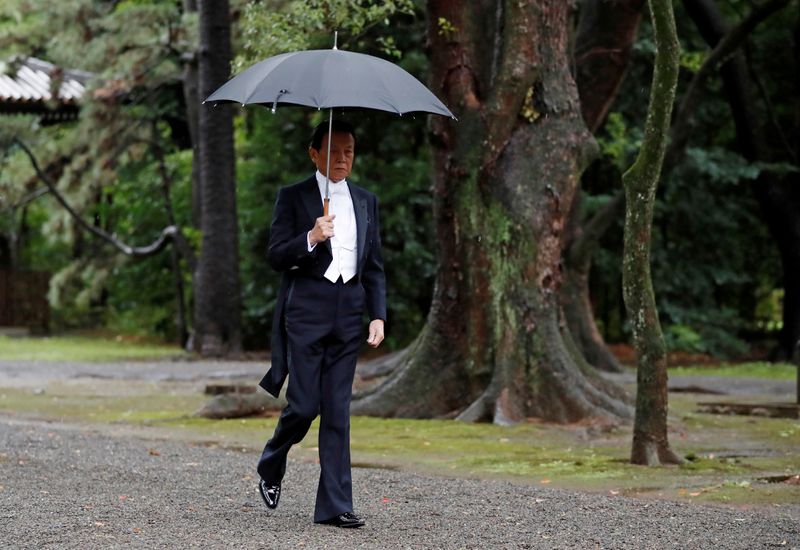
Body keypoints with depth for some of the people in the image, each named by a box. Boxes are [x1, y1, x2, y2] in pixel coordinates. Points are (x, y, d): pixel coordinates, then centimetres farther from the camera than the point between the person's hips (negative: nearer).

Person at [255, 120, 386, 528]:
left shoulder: (365, 201, 15)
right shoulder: (293, 197, 2)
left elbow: (374, 265, 14)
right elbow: (275, 256, -4)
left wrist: (378, 315, 3)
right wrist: (310, 238, -21)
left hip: (348, 314, 4)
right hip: (306, 310, -4)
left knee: (338, 411, 2)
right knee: (304, 405, -5)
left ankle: (334, 506, 2)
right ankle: (270, 467, 25)